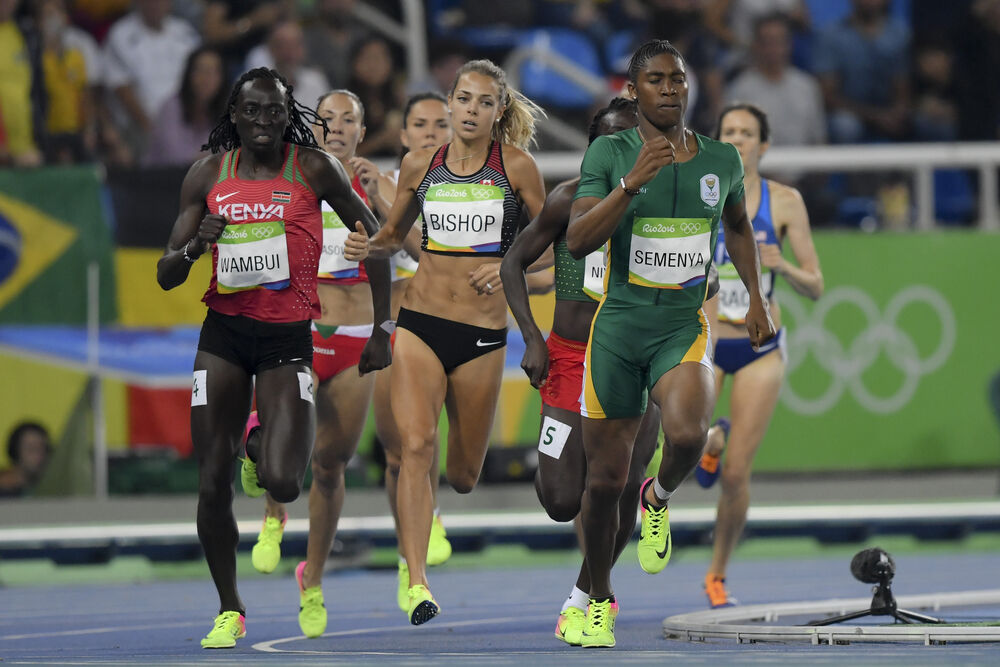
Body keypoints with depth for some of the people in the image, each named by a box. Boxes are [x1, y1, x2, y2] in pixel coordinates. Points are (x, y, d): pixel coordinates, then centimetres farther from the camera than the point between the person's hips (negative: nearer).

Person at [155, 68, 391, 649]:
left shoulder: (314, 168, -4)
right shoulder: (208, 175, 4)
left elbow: (374, 236, 6)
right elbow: (166, 276, 6)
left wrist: (383, 331, 4)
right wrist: (198, 245, -17)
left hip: (288, 338, -2)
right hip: (224, 334, 2)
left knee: (283, 485, -16)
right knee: (213, 486, -3)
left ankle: (262, 454, 23)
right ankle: (230, 611, 16)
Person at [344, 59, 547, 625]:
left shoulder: (516, 166, -2)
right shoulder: (419, 166, 4)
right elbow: (395, 233, 19)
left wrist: (508, 266, -11)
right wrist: (366, 246, -2)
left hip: (483, 332, 0)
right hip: (420, 323, 0)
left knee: (463, 476, 9)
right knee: (417, 444, -20)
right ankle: (417, 584, -23)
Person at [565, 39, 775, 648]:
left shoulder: (722, 160, 4)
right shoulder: (609, 154, -4)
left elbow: (738, 225, 25)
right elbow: (578, 241, -15)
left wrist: (757, 299, 20)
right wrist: (633, 182, -24)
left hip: (685, 328, 1)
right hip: (618, 325, -1)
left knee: (688, 437, -29)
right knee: (605, 479, 4)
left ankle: (659, 501, 7)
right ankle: (600, 599, 27)